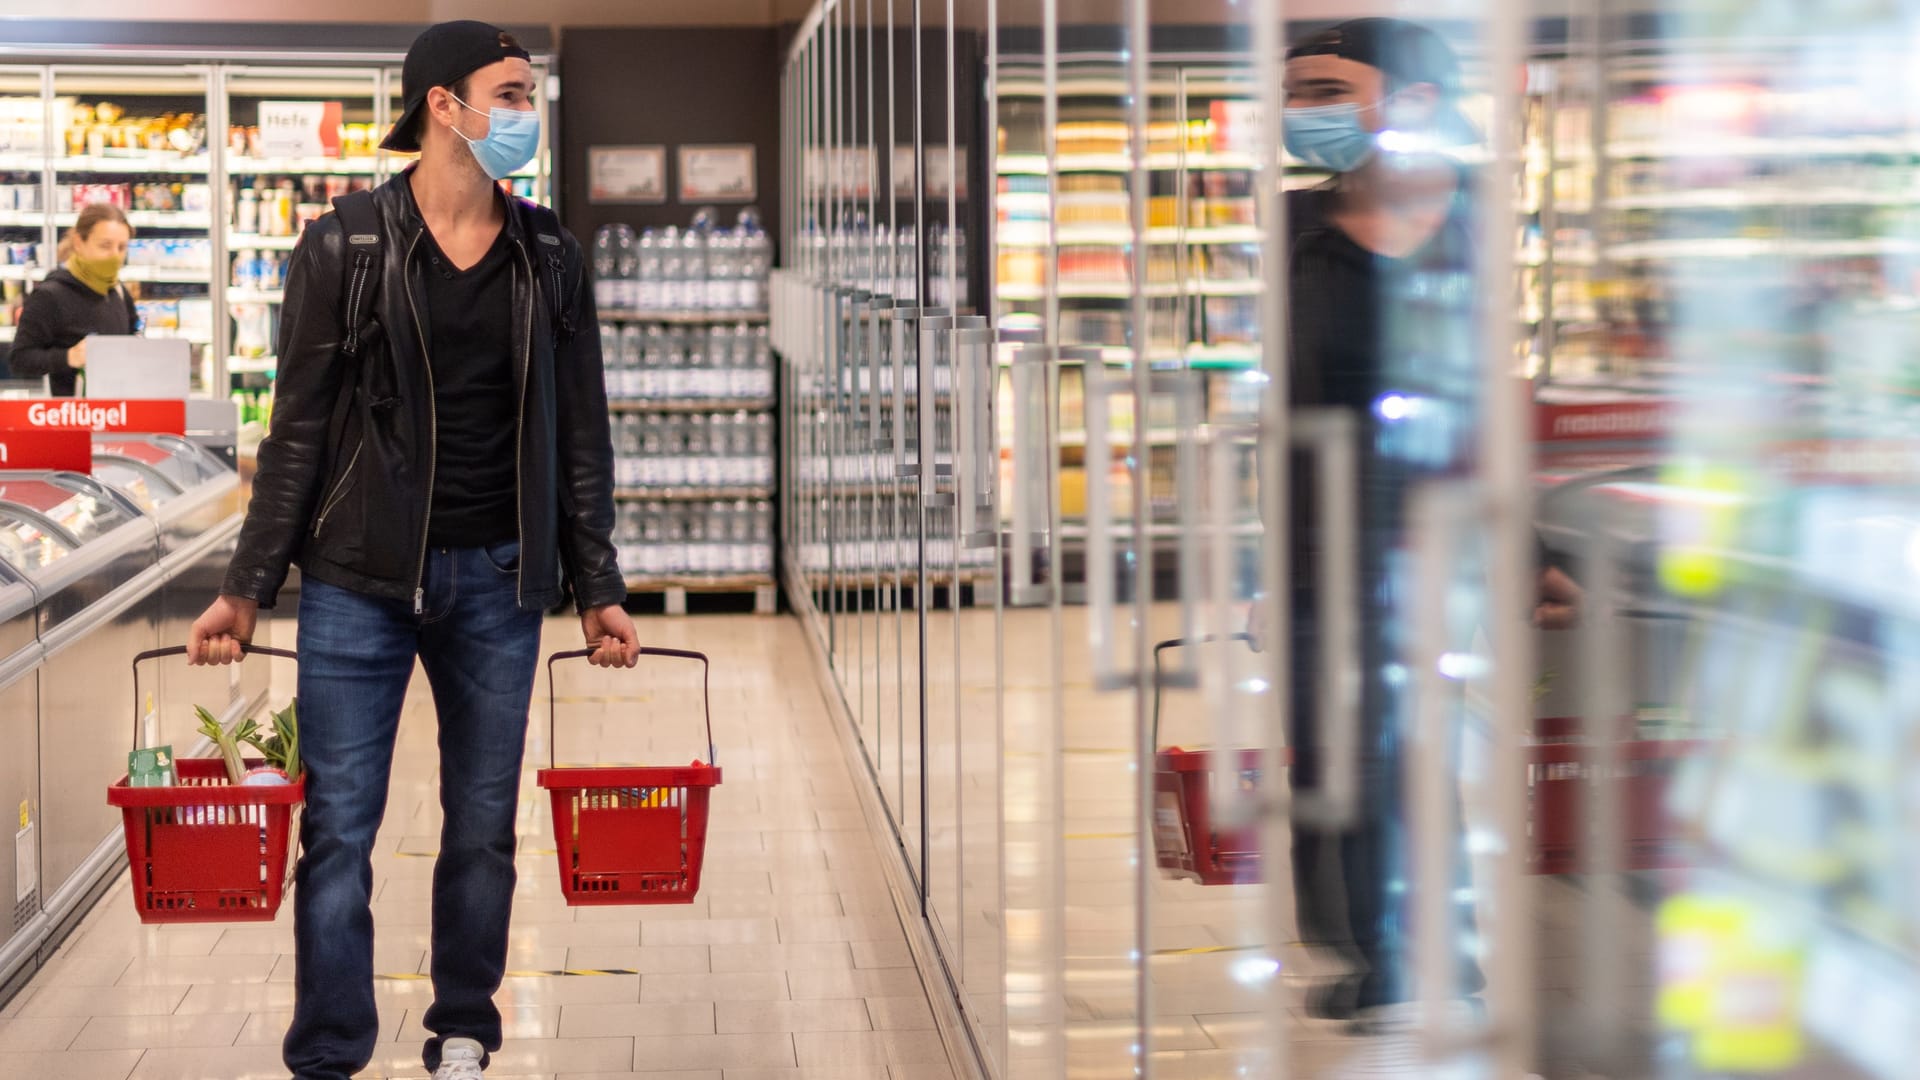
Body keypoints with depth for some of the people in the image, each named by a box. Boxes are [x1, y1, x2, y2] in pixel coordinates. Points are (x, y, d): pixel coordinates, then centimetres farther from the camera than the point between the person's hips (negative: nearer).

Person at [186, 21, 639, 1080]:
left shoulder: (547, 257, 7)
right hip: (359, 581, -3)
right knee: (338, 829, -3)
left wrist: (598, 587, 8)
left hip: (497, 582, 3)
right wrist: (248, 586, -4)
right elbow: (299, 430, 0)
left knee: (483, 826, 8)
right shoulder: (343, 247, -2)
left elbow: (580, 435, 11)